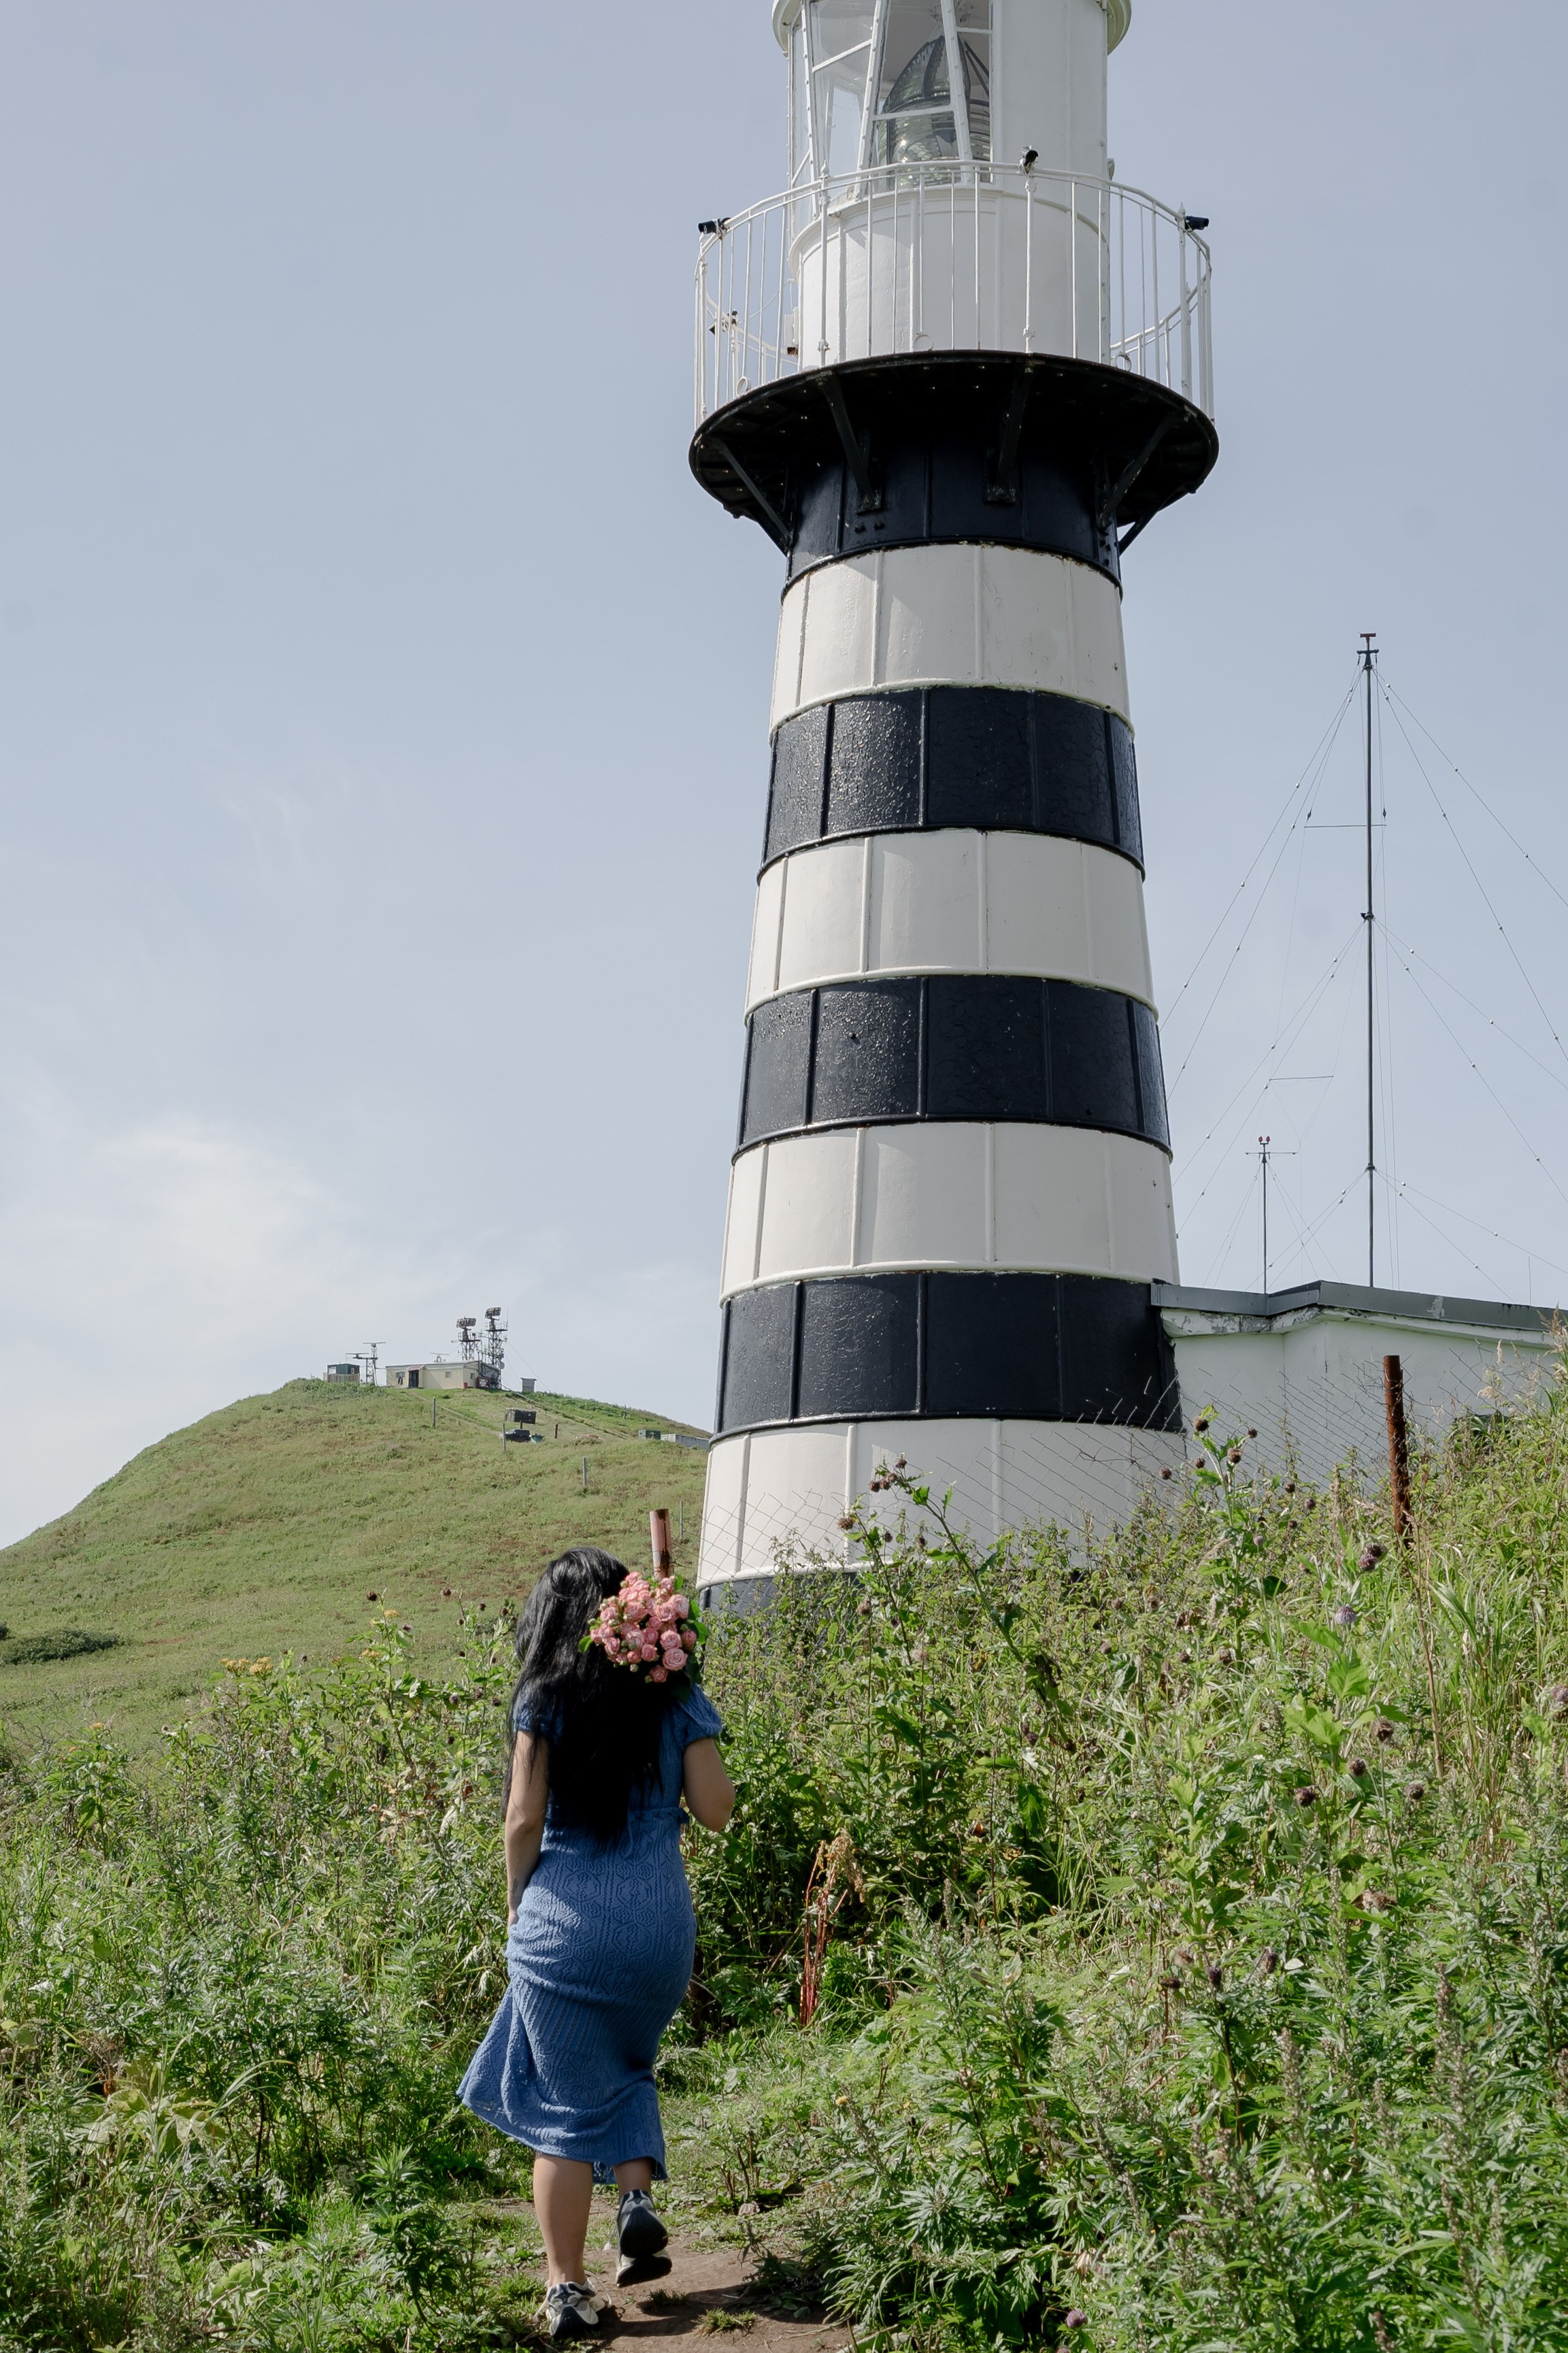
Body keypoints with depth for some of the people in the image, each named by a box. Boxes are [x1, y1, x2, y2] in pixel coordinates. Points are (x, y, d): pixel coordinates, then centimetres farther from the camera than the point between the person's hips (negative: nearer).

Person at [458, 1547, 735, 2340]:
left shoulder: (545, 1700, -3)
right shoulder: (676, 1696, 3)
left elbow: (524, 1820, -7)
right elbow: (715, 1809, 3)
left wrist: (516, 1909, 8)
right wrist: (687, 1698, 13)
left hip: (563, 1919, -3)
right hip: (660, 1918, 3)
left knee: (564, 2107, 7)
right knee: (625, 2067, 27)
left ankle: (567, 2289, 7)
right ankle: (637, 2199, 4)